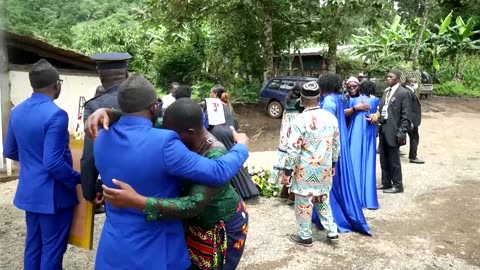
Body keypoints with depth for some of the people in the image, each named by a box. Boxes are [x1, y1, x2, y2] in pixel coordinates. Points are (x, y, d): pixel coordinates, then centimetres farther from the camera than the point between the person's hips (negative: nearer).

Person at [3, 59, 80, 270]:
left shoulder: (17, 112, 4)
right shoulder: (55, 115, -23)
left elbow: (9, 152, 14)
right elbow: (53, 164, -26)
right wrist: (78, 180, -12)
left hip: (28, 191, 8)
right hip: (53, 194, -8)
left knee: (33, 244, 20)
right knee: (52, 248, 6)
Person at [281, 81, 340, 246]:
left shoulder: (299, 121, -18)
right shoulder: (331, 117, -1)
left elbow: (293, 150, -18)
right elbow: (336, 145, 7)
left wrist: (287, 171, -9)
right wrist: (333, 164, 21)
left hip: (305, 171, -5)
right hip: (325, 169, 5)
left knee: (303, 203, 9)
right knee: (323, 199, 22)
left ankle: (305, 237, 21)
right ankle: (332, 231, 27)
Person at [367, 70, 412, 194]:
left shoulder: (404, 93, -10)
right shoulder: (386, 91, 14)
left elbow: (406, 116, -13)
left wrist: (401, 133, -17)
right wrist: (377, 115, -8)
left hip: (393, 131, -7)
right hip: (383, 130, 7)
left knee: (394, 161, 3)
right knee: (384, 160, 15)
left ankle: (397, 185, 17)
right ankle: (386, 183, 28)